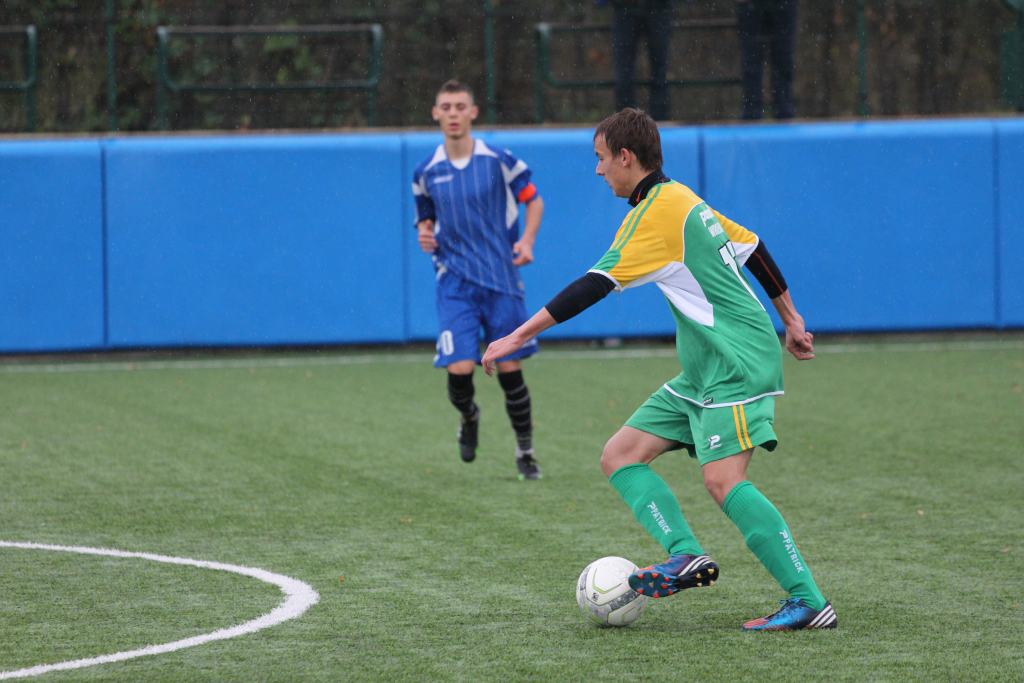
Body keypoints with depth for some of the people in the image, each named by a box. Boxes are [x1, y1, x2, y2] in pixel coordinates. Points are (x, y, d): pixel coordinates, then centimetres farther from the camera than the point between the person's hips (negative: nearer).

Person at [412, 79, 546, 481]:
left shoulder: (499, 161, -2)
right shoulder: (427, 173, 4)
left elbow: (534, 200, 9)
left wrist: (527, 240, -7)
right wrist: (424, 234, -4)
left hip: (502, 280, -1)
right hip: (454, 282, 1)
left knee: (510, 368, 0)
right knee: (459, 368, -13)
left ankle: (525, 452, 18)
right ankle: (468, 416, 22)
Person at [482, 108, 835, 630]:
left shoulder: (656, 211, -15)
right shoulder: (682, 199, 15)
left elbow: (595, 285, -20)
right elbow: (753, 249, 21)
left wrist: (519, 336, -18)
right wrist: (792, 322, 28)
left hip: (737, 363, -10)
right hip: (704, 372, 10)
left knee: (722, 480, -20)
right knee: (620, 456, 3)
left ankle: (808, 603, -19)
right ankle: (686, 554, -12)